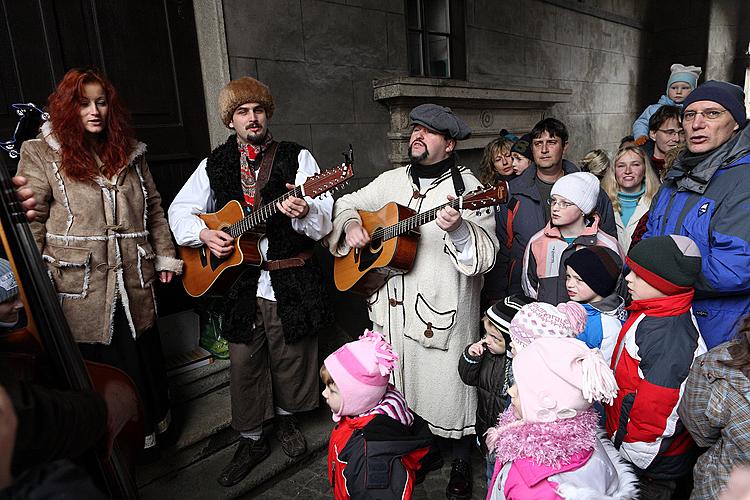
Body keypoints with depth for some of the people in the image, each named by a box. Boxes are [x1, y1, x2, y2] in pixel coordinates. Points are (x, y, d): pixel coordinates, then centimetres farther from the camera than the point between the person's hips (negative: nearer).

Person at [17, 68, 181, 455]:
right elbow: (30, 223, -6)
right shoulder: (41, 155, -3)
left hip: (133, 281, 4)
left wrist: (165, 256, 10)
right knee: (96, 363, 9)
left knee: (144, 355, 15)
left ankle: (150, 431, 37)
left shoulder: (130, 152, 9)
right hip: (80, 286, -3)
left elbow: (154, 208, 13)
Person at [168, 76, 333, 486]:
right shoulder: (215, 164, 7)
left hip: (292, 282, -2)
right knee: (244, 365, 11)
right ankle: (251, 440, 33)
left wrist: (303, 213, -32)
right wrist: (203, 234, -8)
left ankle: (286, 418, 41)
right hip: (239, 280, 2)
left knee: (292, 359, 12)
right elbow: (180, 210, 12)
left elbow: (323, 224, -9)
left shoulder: (298, 158, -1)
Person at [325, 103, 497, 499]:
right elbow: (347, 204, 18)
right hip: (393, 308, 5)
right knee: (398, 385, 19)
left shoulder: (466, 187, -9)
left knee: (446, 388, 6)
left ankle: (460, 464, 33)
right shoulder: (391, 181, 8)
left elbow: (486, 255, -17)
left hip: (443, 310, -5)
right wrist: (351, 225, -3)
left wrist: (458, 229, -36)